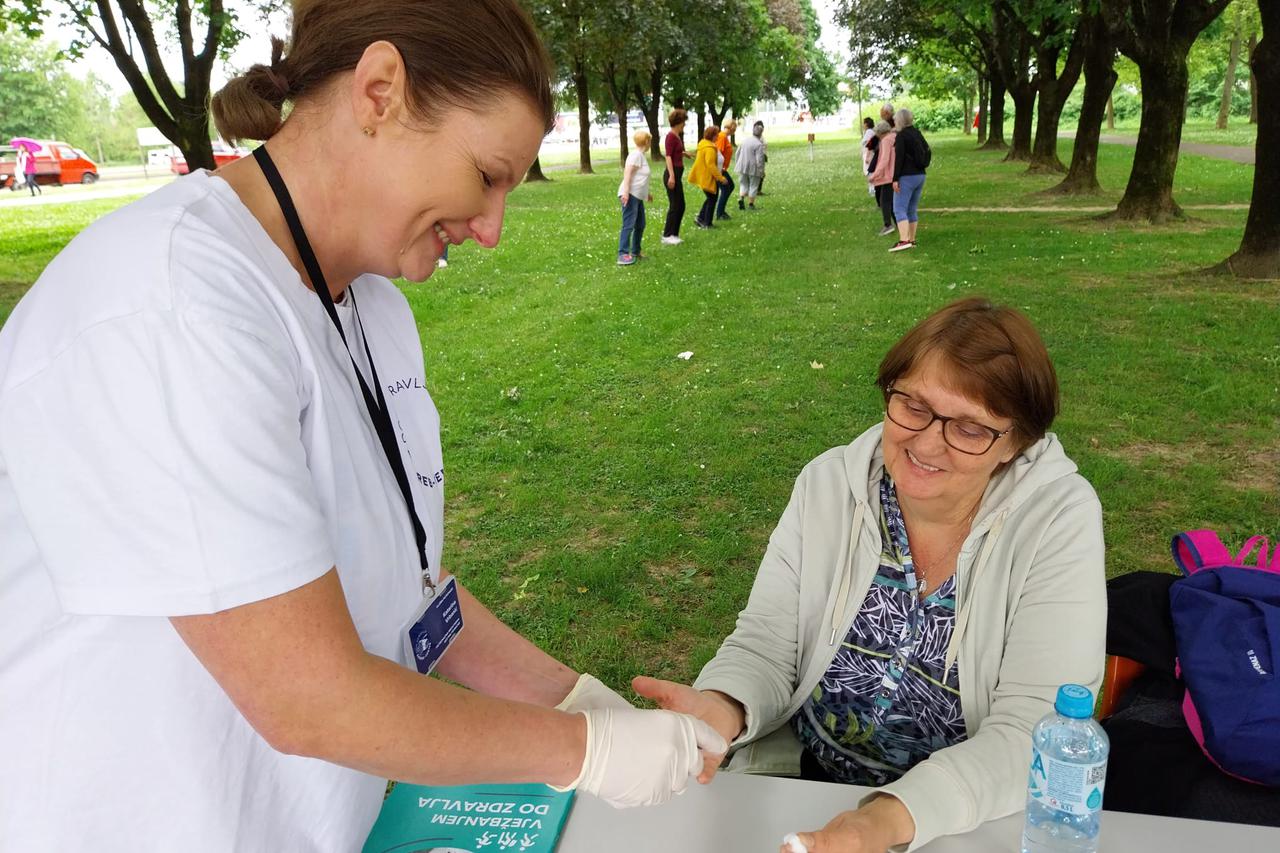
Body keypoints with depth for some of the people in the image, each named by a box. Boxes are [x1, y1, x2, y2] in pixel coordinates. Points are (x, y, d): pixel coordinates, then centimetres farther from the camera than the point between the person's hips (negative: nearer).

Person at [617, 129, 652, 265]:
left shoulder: (642, 155, 19)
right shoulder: (636, 154, -11)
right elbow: (627, 173, -20)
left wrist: (647, 193, 39)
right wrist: (626, 191, -29)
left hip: (638, 196, 10)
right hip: (630, 195, -10)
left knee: (640, 225, 14)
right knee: (629, 225, -13)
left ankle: (635, 252, 24)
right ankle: (623, 255, -16)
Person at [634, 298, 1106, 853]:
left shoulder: (1060, 518, -13)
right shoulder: (828, 483, -5)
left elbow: (1029, 732, -18)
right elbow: (765, 644, -4)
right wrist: (725, 710, -26)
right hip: (797, 776, 1)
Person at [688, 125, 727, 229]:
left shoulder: (703, 143, 9)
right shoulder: (710, 148, -23)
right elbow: (711, 165, -28)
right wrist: (720, 177, -26)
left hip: (702, 176, 10)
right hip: (707, 178, -10)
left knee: (710, 198, 19)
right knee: (712, 199, 2)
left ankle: (700, 218, 18)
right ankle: (707, 223, 7)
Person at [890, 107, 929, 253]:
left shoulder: (901, 136, -11)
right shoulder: (918, 134, 13)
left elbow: (899, 158, -16)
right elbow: (926, 151, 17)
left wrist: (895, 179, -17)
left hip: (906, 177, -8)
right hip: (920, 175, 8)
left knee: (899, 209, -11)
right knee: (912, 210, 13)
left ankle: (904, 240, -24)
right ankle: (912, 240, 15)